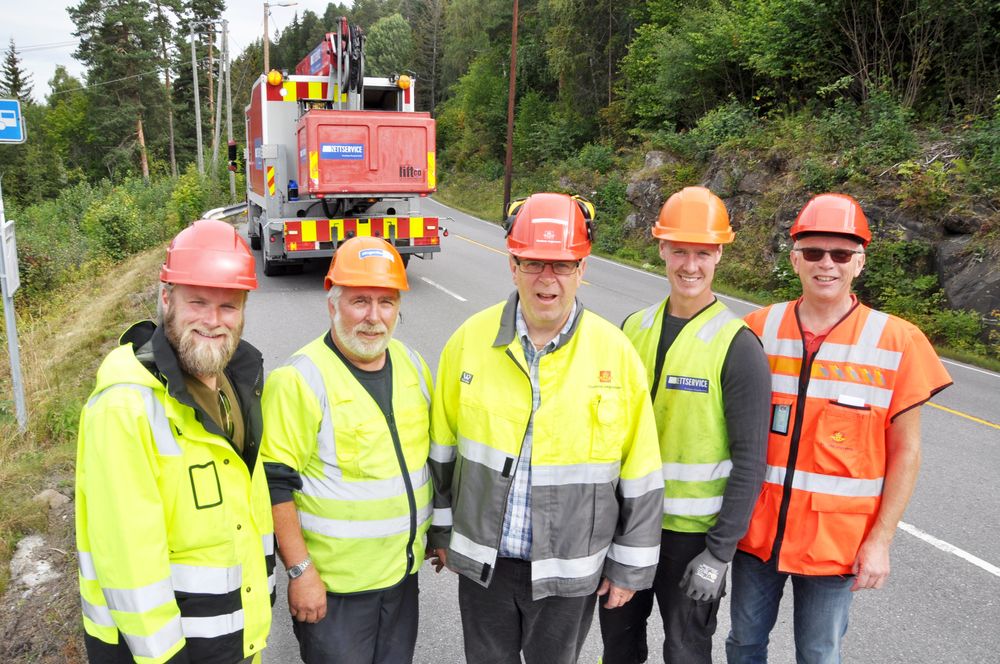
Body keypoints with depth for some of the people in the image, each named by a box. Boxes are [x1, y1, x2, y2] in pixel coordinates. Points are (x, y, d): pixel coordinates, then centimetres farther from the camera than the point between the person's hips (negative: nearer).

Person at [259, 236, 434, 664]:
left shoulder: (412, 364, 2)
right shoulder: (300, 380, -19)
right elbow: (275, 486, -17)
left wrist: (439, 533, 14)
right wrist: (300, 571, -17)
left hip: (404, 571, 6)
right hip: (334, 583, -6)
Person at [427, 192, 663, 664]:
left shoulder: (614, 352, -13)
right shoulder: (471, 339, -8)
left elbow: (640, 474, -6)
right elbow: (443, 446, 3)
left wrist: (630, 566, -1)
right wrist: (441, 529, 9)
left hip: (568, 569, -1)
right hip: (482, 558, 2)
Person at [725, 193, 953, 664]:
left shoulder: (897, 341, -8)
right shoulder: (759, 330, -3)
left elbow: (905, 452, -4)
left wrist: (881, 540, -6)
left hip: (836, 539, -1)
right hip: (755, 529, 2)